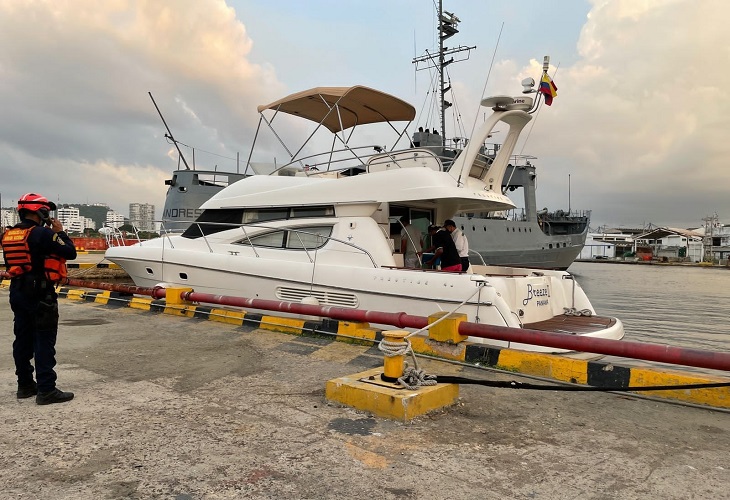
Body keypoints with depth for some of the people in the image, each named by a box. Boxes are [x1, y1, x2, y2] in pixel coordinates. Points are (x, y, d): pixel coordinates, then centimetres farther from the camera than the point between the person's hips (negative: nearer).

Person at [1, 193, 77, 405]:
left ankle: (25, 385, 24)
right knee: (44, 342, -4)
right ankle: (46, 390, -3)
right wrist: (60, 232, 0)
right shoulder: (43, 233, -15)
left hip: (18, 292, 8)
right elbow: (70, 253, -15)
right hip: (40, 293, -8)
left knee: (23, 339, 15)